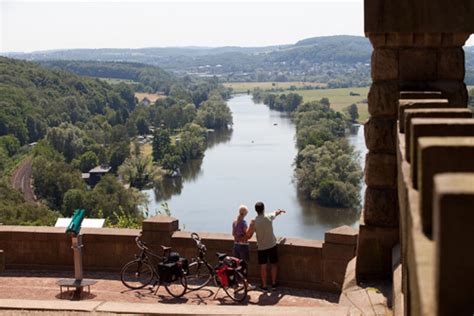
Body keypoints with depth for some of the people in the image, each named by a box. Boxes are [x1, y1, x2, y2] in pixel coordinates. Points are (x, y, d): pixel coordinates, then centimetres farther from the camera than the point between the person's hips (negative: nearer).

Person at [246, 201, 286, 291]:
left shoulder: (254, 222, -16)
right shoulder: (269, 217, -11)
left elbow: (248, 236, -10)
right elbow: (276, 212, 16)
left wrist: (250, 226, 4)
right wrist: (280, 211, 37)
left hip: (261, 247, -1)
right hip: (272, 245, 1)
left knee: (263, 266, 9)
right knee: (274, 264, 16)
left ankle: (264, 285, 14)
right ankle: (274, 283, 22)